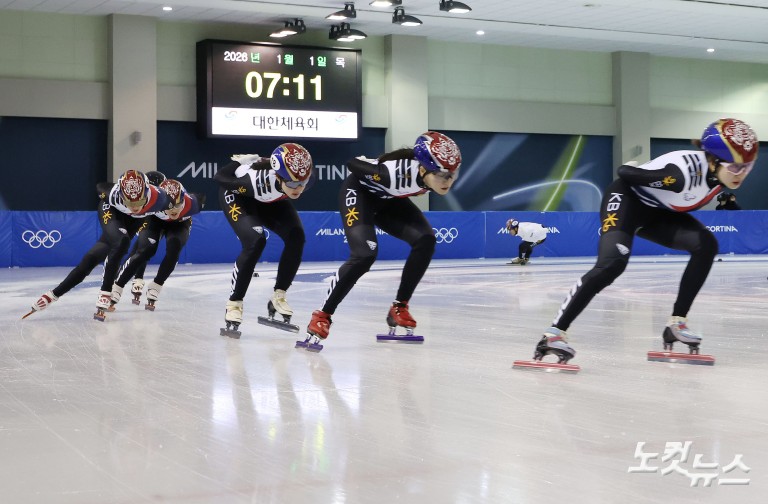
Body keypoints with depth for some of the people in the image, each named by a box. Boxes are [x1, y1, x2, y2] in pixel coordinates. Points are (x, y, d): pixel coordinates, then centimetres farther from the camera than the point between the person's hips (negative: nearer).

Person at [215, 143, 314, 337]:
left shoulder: (305, 177, -31)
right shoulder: (258, 179, -44)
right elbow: (220, 176, -27)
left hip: (271, 200, 5)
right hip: (237, 194, -5)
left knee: (296, 237, -14)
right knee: (255, 241, -27)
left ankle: (278, 298, 3)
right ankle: (234, 304, -14)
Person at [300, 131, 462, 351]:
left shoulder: (445, 171, -23)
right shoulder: (398, 172, -40)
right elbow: (352, 163, -24)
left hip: (388, 199, 7)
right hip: (360, 192, -7)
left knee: (425, 240, -13)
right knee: (365, 253, -25)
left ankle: (399, 308, 1)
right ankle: (322, 316, -15)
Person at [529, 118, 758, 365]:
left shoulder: (724, 173, -14)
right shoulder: (683, 169, -36)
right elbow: (625, 171, -24)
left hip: (657, 212, 8)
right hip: (627, 199, -8)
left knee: (706, 245, -11)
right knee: (612, 263, -27)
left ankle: (677, 323, -5)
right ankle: (555, 332, -28)